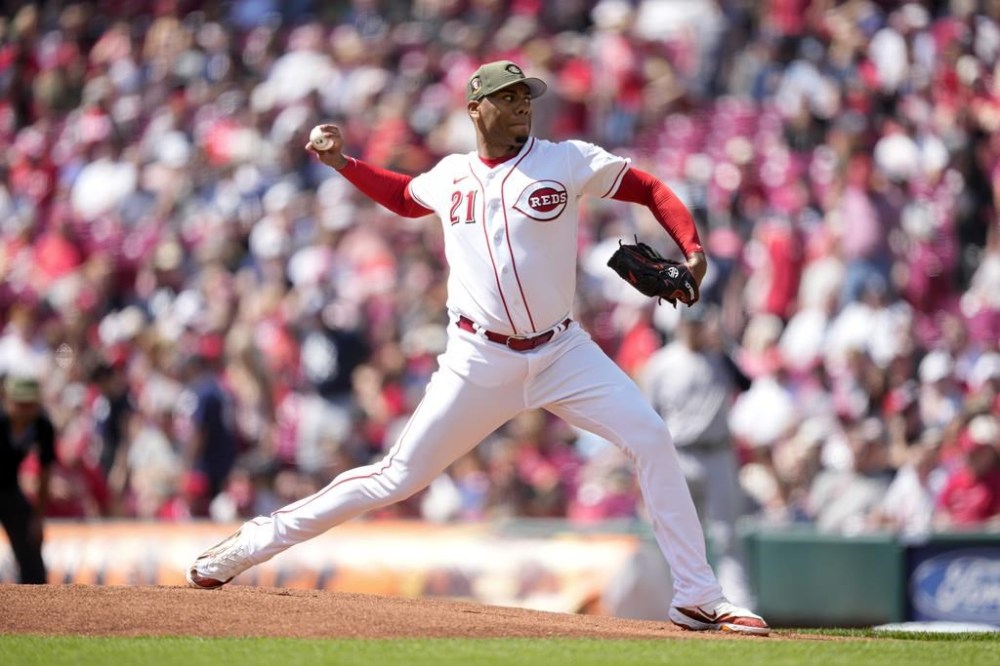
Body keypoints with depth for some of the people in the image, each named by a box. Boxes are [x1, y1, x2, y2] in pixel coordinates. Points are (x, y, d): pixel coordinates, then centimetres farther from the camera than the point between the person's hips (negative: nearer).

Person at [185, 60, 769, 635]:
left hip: (561, 352, 0)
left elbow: (651, 190, 3)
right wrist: (342, 162, 17)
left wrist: (692, 249, -13)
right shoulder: (450, 176, 7)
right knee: (399, 477, -2)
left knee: (651, 438, -15)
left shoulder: (568, 161, -1)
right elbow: (404, 197, 29)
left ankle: (699, 598, -7)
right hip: (479, 363, 0)